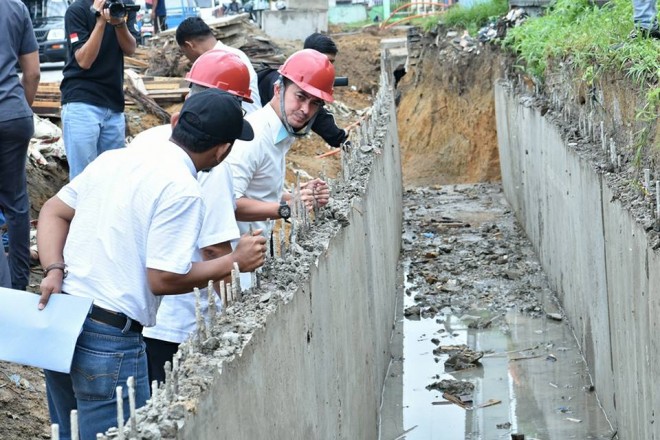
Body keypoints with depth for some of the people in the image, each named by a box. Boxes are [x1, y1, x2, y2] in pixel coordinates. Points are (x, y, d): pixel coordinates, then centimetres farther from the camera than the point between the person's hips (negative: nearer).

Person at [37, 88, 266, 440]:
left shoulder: (114, 158, 10)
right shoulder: (182, 191, -15)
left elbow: (54, 211, 15)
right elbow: (163, 279, -17)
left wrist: (54, 270, 2)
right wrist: (235, 262, -5)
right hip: (109, 338, -8)